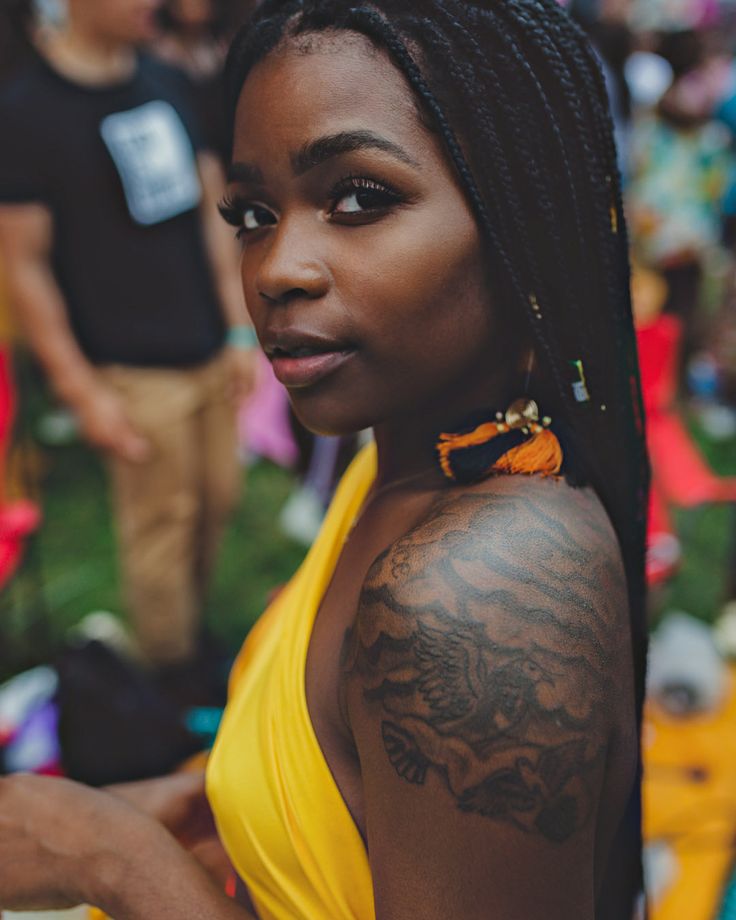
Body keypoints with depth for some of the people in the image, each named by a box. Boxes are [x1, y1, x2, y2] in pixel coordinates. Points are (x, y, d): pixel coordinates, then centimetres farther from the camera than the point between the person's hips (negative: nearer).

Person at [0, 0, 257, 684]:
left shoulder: (167, 84, 9)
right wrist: (83, 392, -11)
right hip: (134, 372, -6)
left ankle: (198, 624, 31)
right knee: (162, 526, 3)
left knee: (218, 501, 10)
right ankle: (175, 668, 22)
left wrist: (240, 330, 10)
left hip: (209, 352, 6)